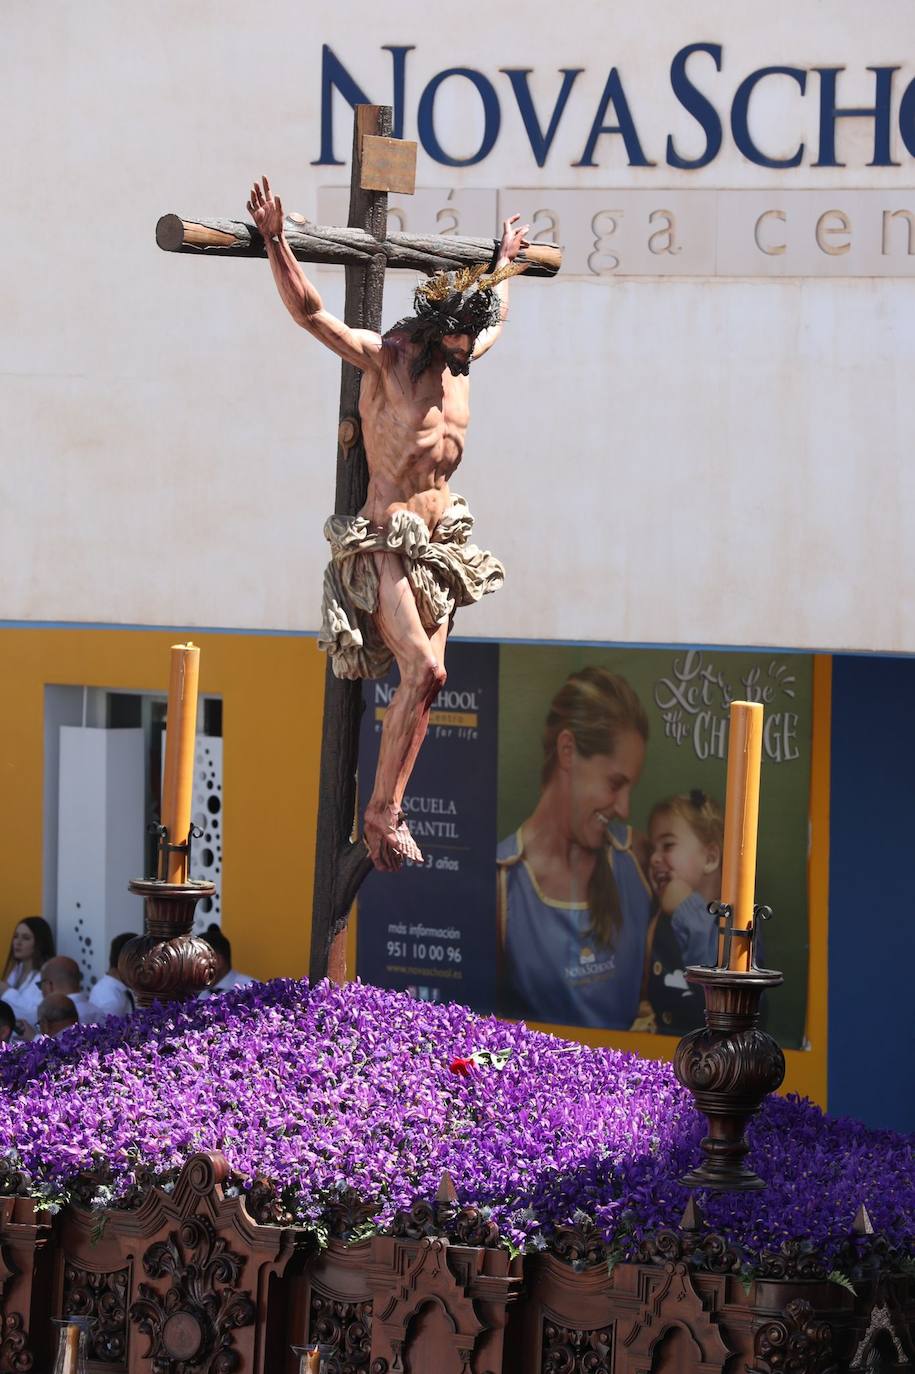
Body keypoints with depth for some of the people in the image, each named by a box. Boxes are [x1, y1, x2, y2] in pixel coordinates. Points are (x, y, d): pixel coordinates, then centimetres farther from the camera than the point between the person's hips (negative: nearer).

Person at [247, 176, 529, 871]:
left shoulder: (462, 358, 11)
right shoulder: (387, 358, -7)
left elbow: (496, 315, 35)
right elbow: (310, 311, -16)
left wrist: (505, 260, 45)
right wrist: (276, 242, -26)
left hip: (439, 543, 7)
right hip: (384, 542, -7)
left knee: (420, 682, 1)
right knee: (424, 671, -20)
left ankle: (386, 812, 6)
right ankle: (384, 811, -14)